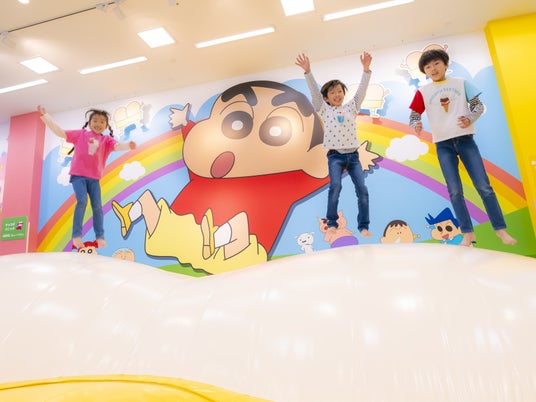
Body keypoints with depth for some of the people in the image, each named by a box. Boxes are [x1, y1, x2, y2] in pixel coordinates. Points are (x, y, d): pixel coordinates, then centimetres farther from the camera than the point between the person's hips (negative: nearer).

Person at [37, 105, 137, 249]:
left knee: (97, 205, -1)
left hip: (94, 178, 2)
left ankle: (100, 236, 8)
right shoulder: (80, 134, 6)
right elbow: (60, 132, 7)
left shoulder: (106, 140, 5)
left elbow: (117, 146, -14)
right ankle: (76, 236, -13)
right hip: (78, 175, -2)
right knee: (82, 201, -19)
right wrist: (45, 115, 6)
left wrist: (129, 145, -36)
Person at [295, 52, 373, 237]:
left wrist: (366, 69, -5)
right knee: (335, 185, -24)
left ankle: (363, 226, 5)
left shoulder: (351, 107, 14)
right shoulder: (324, 110, 8)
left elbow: (361, 90, 6)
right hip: (335, 155, -3)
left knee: (362, 189, -6)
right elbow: (314, 91, -2)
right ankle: (332, 223, -8)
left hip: (353, 155, 3)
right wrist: (307, 71, -10)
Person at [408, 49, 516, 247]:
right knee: (455, 191, -1)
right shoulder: (423, 92, 6)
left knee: (484, 186, -2)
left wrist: (470, 118, -14)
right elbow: (413, 116, 3)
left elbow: (479, 105, 7)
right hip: (443, 144, 0)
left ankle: (501, 229, 8)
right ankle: (468, 233, 7)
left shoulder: (461, 83, 8)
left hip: (465, 139, 0)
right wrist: (416, 125, -21)